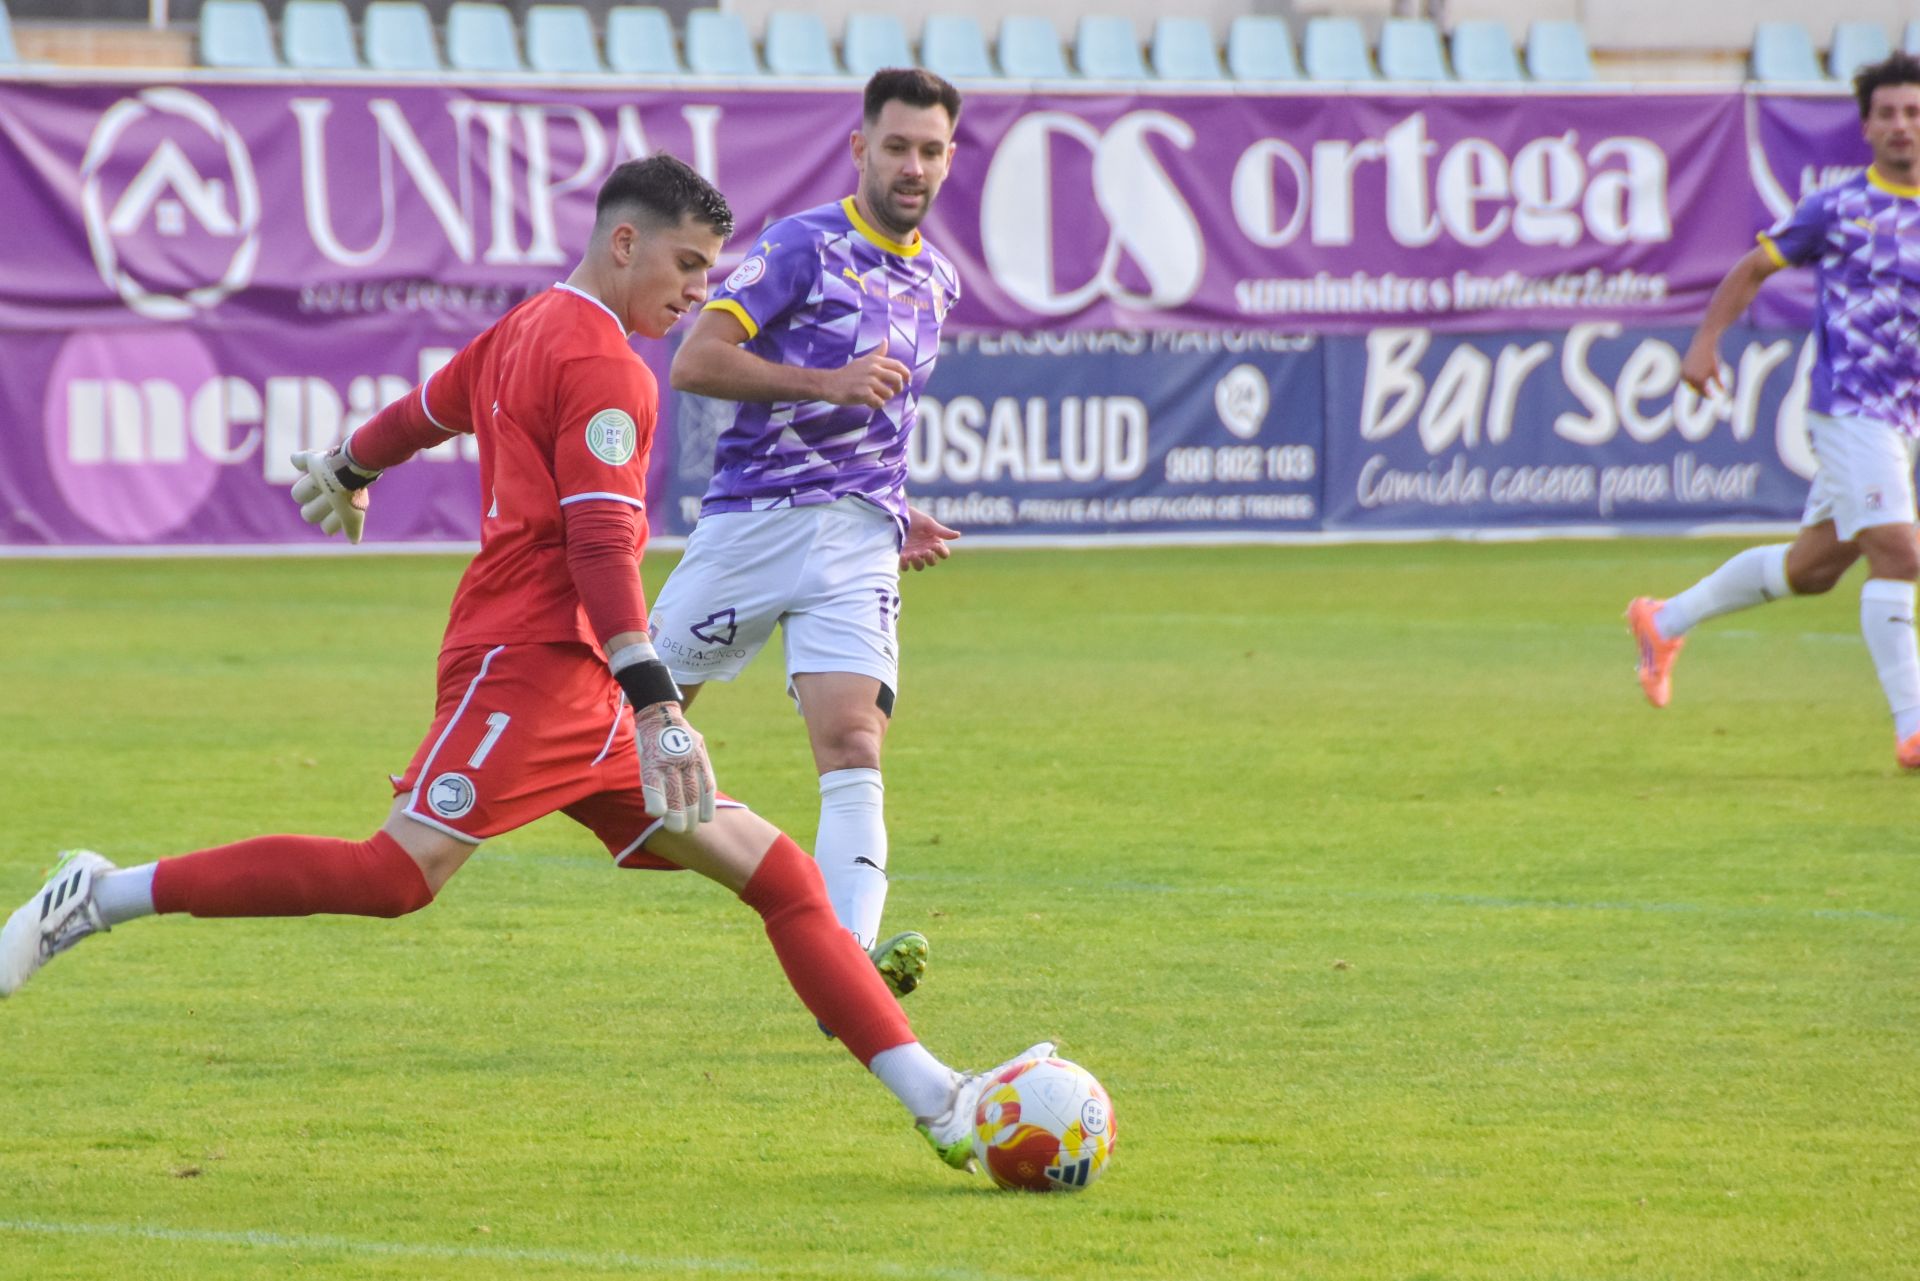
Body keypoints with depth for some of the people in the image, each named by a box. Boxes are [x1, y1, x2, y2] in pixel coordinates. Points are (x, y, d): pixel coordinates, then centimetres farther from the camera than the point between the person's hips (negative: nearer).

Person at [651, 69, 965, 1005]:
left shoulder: (935, 281, 17)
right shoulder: (803, 246, -4)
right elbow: (694, 363, -12)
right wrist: (825, 382, -20)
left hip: (856, 541, 3)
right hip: (751, 522, -3)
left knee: (853, 743, -16)